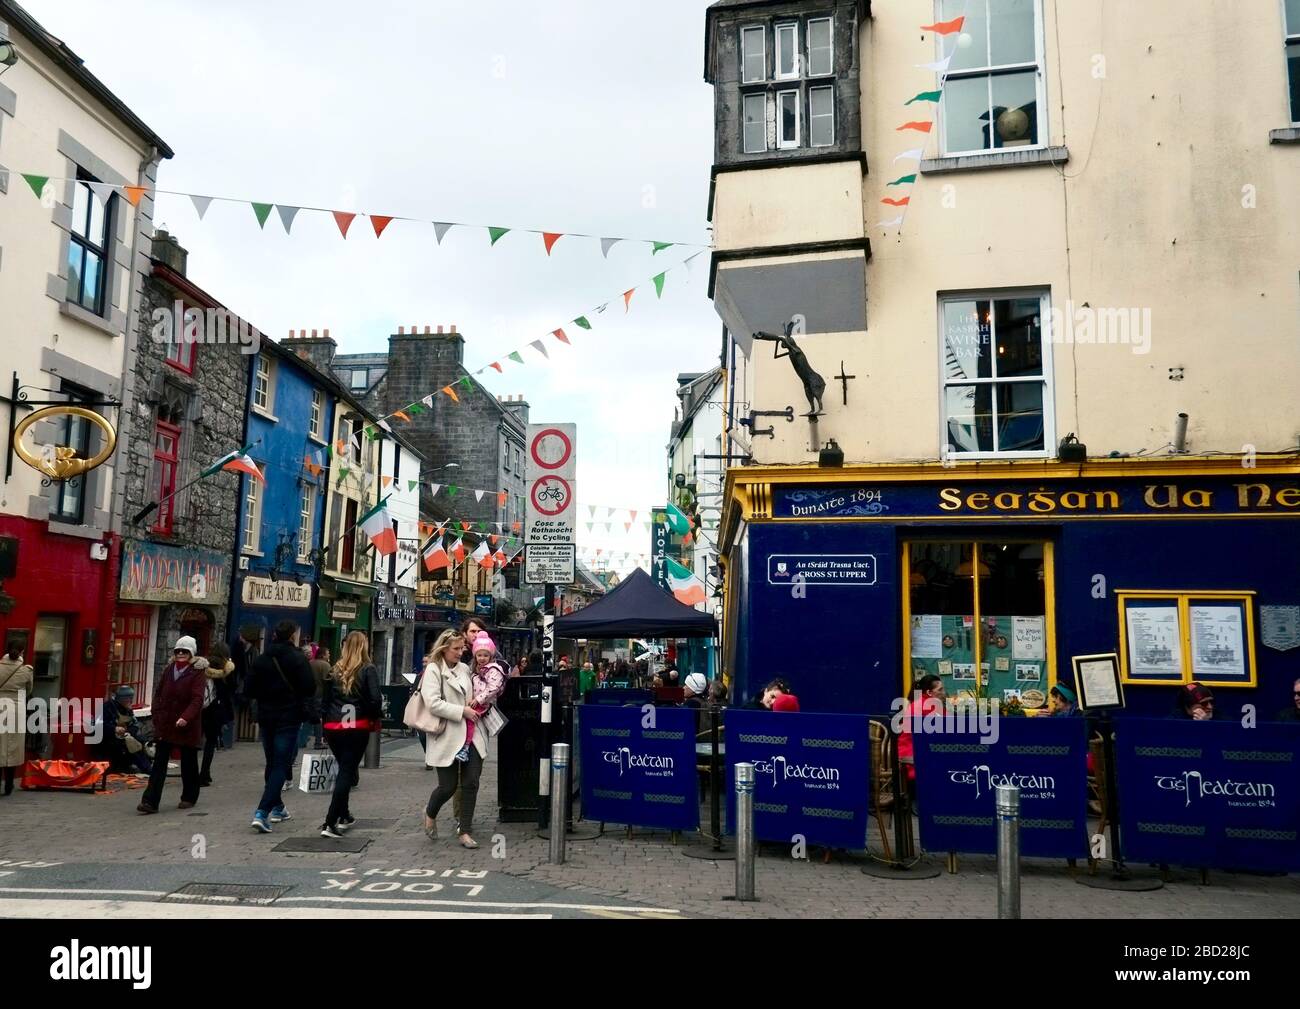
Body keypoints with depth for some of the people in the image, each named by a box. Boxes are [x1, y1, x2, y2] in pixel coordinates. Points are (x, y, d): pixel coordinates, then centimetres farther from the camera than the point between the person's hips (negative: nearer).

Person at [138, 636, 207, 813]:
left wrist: (185, 717, -31)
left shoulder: (198, 672, -9)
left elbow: (197, 699, -18)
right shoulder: (169, 669, 8)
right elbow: (159, 693, 12)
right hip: (165, 724, 4)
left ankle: (189, 797, 25)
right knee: (159, 762, -1)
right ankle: (150, 801, -2)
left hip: (187, 726, -4)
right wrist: (157, 716, 1)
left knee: (188, 762, 10)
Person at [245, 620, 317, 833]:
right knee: (281, 765, -4)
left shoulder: (261, 659, 4)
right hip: (288, 718, -5)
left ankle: (277, 808, 27)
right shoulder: (297, 658, -11)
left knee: (271, 763, 18)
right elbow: (309, 687, -14)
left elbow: (251, 690, 5)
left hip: (266, 717, 5)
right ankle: (262, 812, -15)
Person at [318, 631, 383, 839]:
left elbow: (324, 700, 10)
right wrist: (376, 719, 3)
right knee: (347, 772, -1)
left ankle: (343, 815, 31)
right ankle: (330, 823, -9)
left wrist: (325, 722, 18)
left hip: (333, 727, 5)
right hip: (357, 728, -4)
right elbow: (375, 699, -13)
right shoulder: (368, 670, -6)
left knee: (343, 769, 21)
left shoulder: (334, 671, 7)